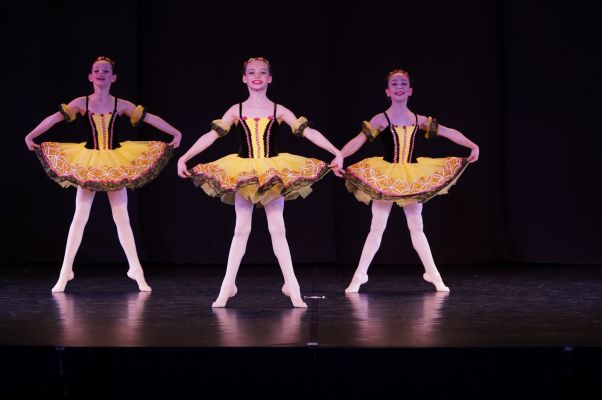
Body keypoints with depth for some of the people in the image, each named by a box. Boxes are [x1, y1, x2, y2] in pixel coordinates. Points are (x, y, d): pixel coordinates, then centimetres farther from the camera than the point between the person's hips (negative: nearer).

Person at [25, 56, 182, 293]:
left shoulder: (121, 105, 1)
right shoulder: (81, 103, -1)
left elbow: (150, 118, 0)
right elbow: (55, 118, -8)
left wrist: (175, 133, -4)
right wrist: (31, 135, -17)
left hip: (116, 163, 1)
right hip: (88, 162, -1)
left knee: (122, 218, 3)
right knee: (80, 216, -1)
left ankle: (136, 270, 11)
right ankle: (65, 272, 6)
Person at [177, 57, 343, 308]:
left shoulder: (278, 110, 2)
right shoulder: (236, 110, 4)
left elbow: (308, 132, -3)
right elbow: (211, 135, 0)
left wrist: (336, 153, -11)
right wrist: (184, 157, -6)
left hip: (274, 174, 0)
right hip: (242, 173, 1)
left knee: (277, 230, -1)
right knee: (241, 230, 2)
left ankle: (291, 286, 5)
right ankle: (228, 286, 8)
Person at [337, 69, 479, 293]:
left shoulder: (420, 121, 6)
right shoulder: (380, 120, -4)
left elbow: (449, 132, 8)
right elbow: (358, 141, -13)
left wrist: (473, 146, -1)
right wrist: (339, 156, -27)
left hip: (413, 179, 3)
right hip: (385, 177, -3)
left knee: (417, 228, 9)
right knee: (377, 228, -2)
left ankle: (433, 275, 16)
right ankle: (359, 277, 6)